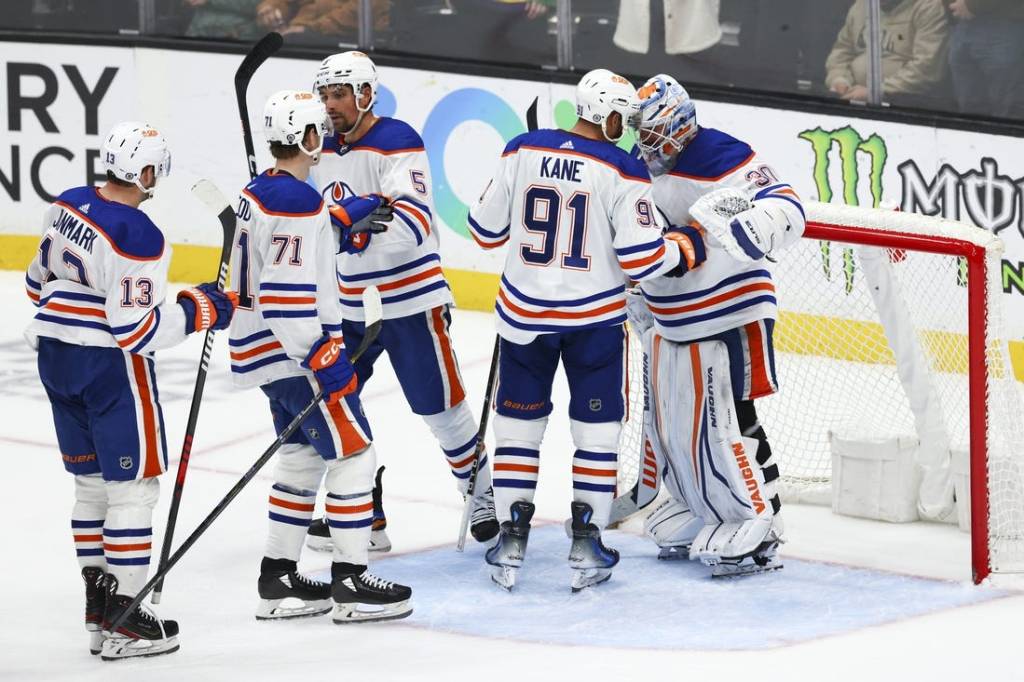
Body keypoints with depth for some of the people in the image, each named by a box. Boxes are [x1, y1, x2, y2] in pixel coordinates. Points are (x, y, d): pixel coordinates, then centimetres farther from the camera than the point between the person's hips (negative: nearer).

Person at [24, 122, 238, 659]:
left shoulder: (67, 206, 4)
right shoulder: (138, 237, -22)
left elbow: (40, 281, 16)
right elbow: (135, 330, -22)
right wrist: (199, 310, -11)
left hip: (56, 353, 9)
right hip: (110, 367, -9)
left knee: (90, 482, 17)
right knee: (133, 485, 0)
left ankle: (97, 606, 22)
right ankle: (123, 620, 1)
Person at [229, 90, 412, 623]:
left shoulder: (258, 193, 10)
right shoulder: (298, 201, -20)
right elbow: (285, 294, -25)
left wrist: (348, 218, 16)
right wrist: (323, 358, -24)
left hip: (269, 350, 10)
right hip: (297, 354, -10)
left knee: (303, 456, 17)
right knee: (353, 453, -3)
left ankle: (278, 579, 20)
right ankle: (351, 583, -1)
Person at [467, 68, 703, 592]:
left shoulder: (522, 152, -5)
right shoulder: (622, 171, -13)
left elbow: (486, 229, 3)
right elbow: (641, 258, -14)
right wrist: (683, 249, 6)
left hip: (525, 313, 2)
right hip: (594, 317, -2)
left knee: (518, 426, 12)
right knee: (597, 430, 10)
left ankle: (512, 545, 13)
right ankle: (585, 545, 9)